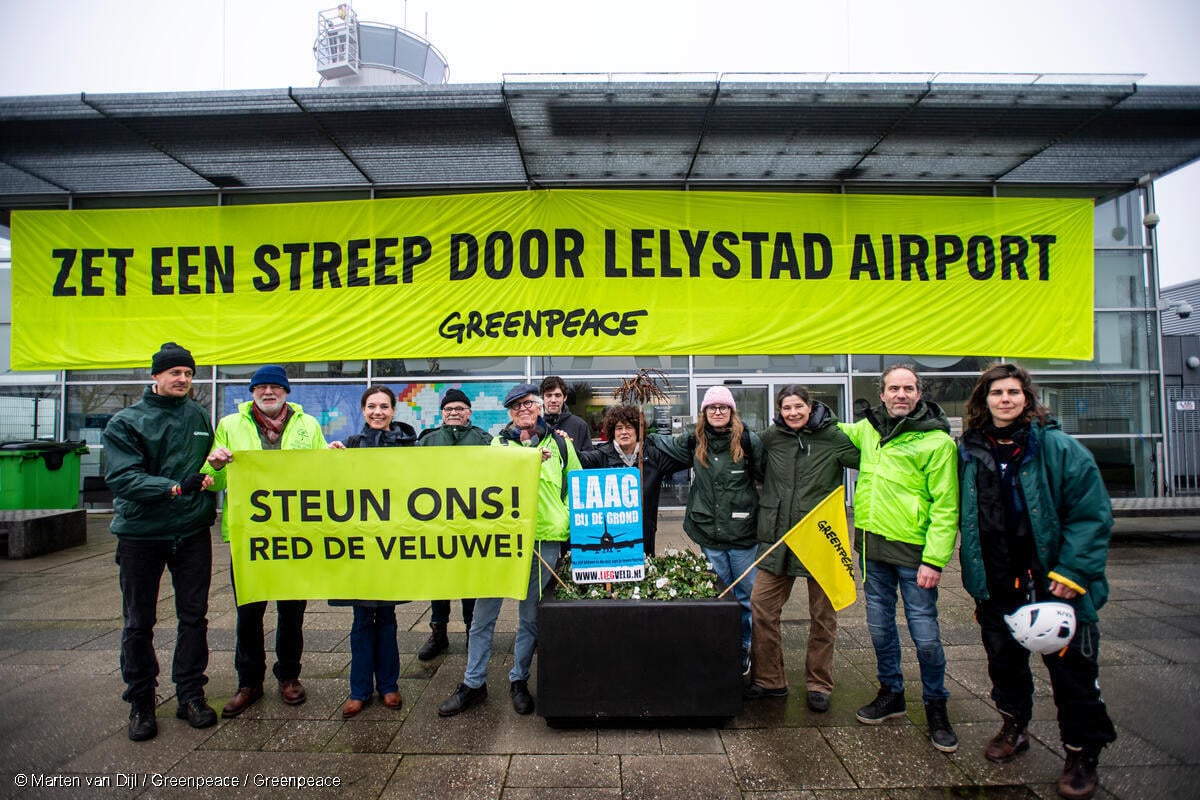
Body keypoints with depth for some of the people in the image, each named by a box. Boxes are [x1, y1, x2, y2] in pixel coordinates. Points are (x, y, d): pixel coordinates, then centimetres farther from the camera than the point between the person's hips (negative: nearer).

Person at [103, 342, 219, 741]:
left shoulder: (199, 416, 6)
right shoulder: (125, 422, -4)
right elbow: (122, 477, -17)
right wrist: (176, 488, -26)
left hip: (193, 532, 3)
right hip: (141, 532, -2)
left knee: (194, 616, 8)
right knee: (139, 622, 9)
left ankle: (191, 694, 21)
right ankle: (140, 701, 24)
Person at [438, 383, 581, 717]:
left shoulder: (560, 443, 8)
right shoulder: (499, 443, 9)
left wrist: (568, 526, 4)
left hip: (544, 539, 0)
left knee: (530, 618, 10)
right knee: (483, 614, 4)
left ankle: (519, 681, 28)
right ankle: (473, 683, 20)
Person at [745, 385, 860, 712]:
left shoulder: (834, 438, -5)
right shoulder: (770, 438, 5)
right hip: (777, 538, 3)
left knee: (822, 616, 10)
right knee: (761, 607, 3)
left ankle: (819, 684, 28)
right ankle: (768, 679, 21)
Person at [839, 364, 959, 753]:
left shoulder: (936, 441, -9)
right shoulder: (867, 429, 7)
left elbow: (945, 506, -11)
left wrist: (935, 560, -16)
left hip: (913, 550, -5)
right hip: (872, 546, 5)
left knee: (925, 635, 2)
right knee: (880, 627, 16)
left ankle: (936, 707, 24)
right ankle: (891, 693, 35)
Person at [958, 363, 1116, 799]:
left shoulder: (1058, 447, -9)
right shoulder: (969, 450, 3)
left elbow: (1091, 513, -10)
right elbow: (960, 513, 11)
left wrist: (1071, 572, -16)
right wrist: (972, 572, 7)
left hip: (1054, 582, -4)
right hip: (995, 585, 4)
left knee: (1072, 668, 7)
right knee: (1004, 660, 19)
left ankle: (1082, 753, 26)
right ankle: (1013, 726, 41)